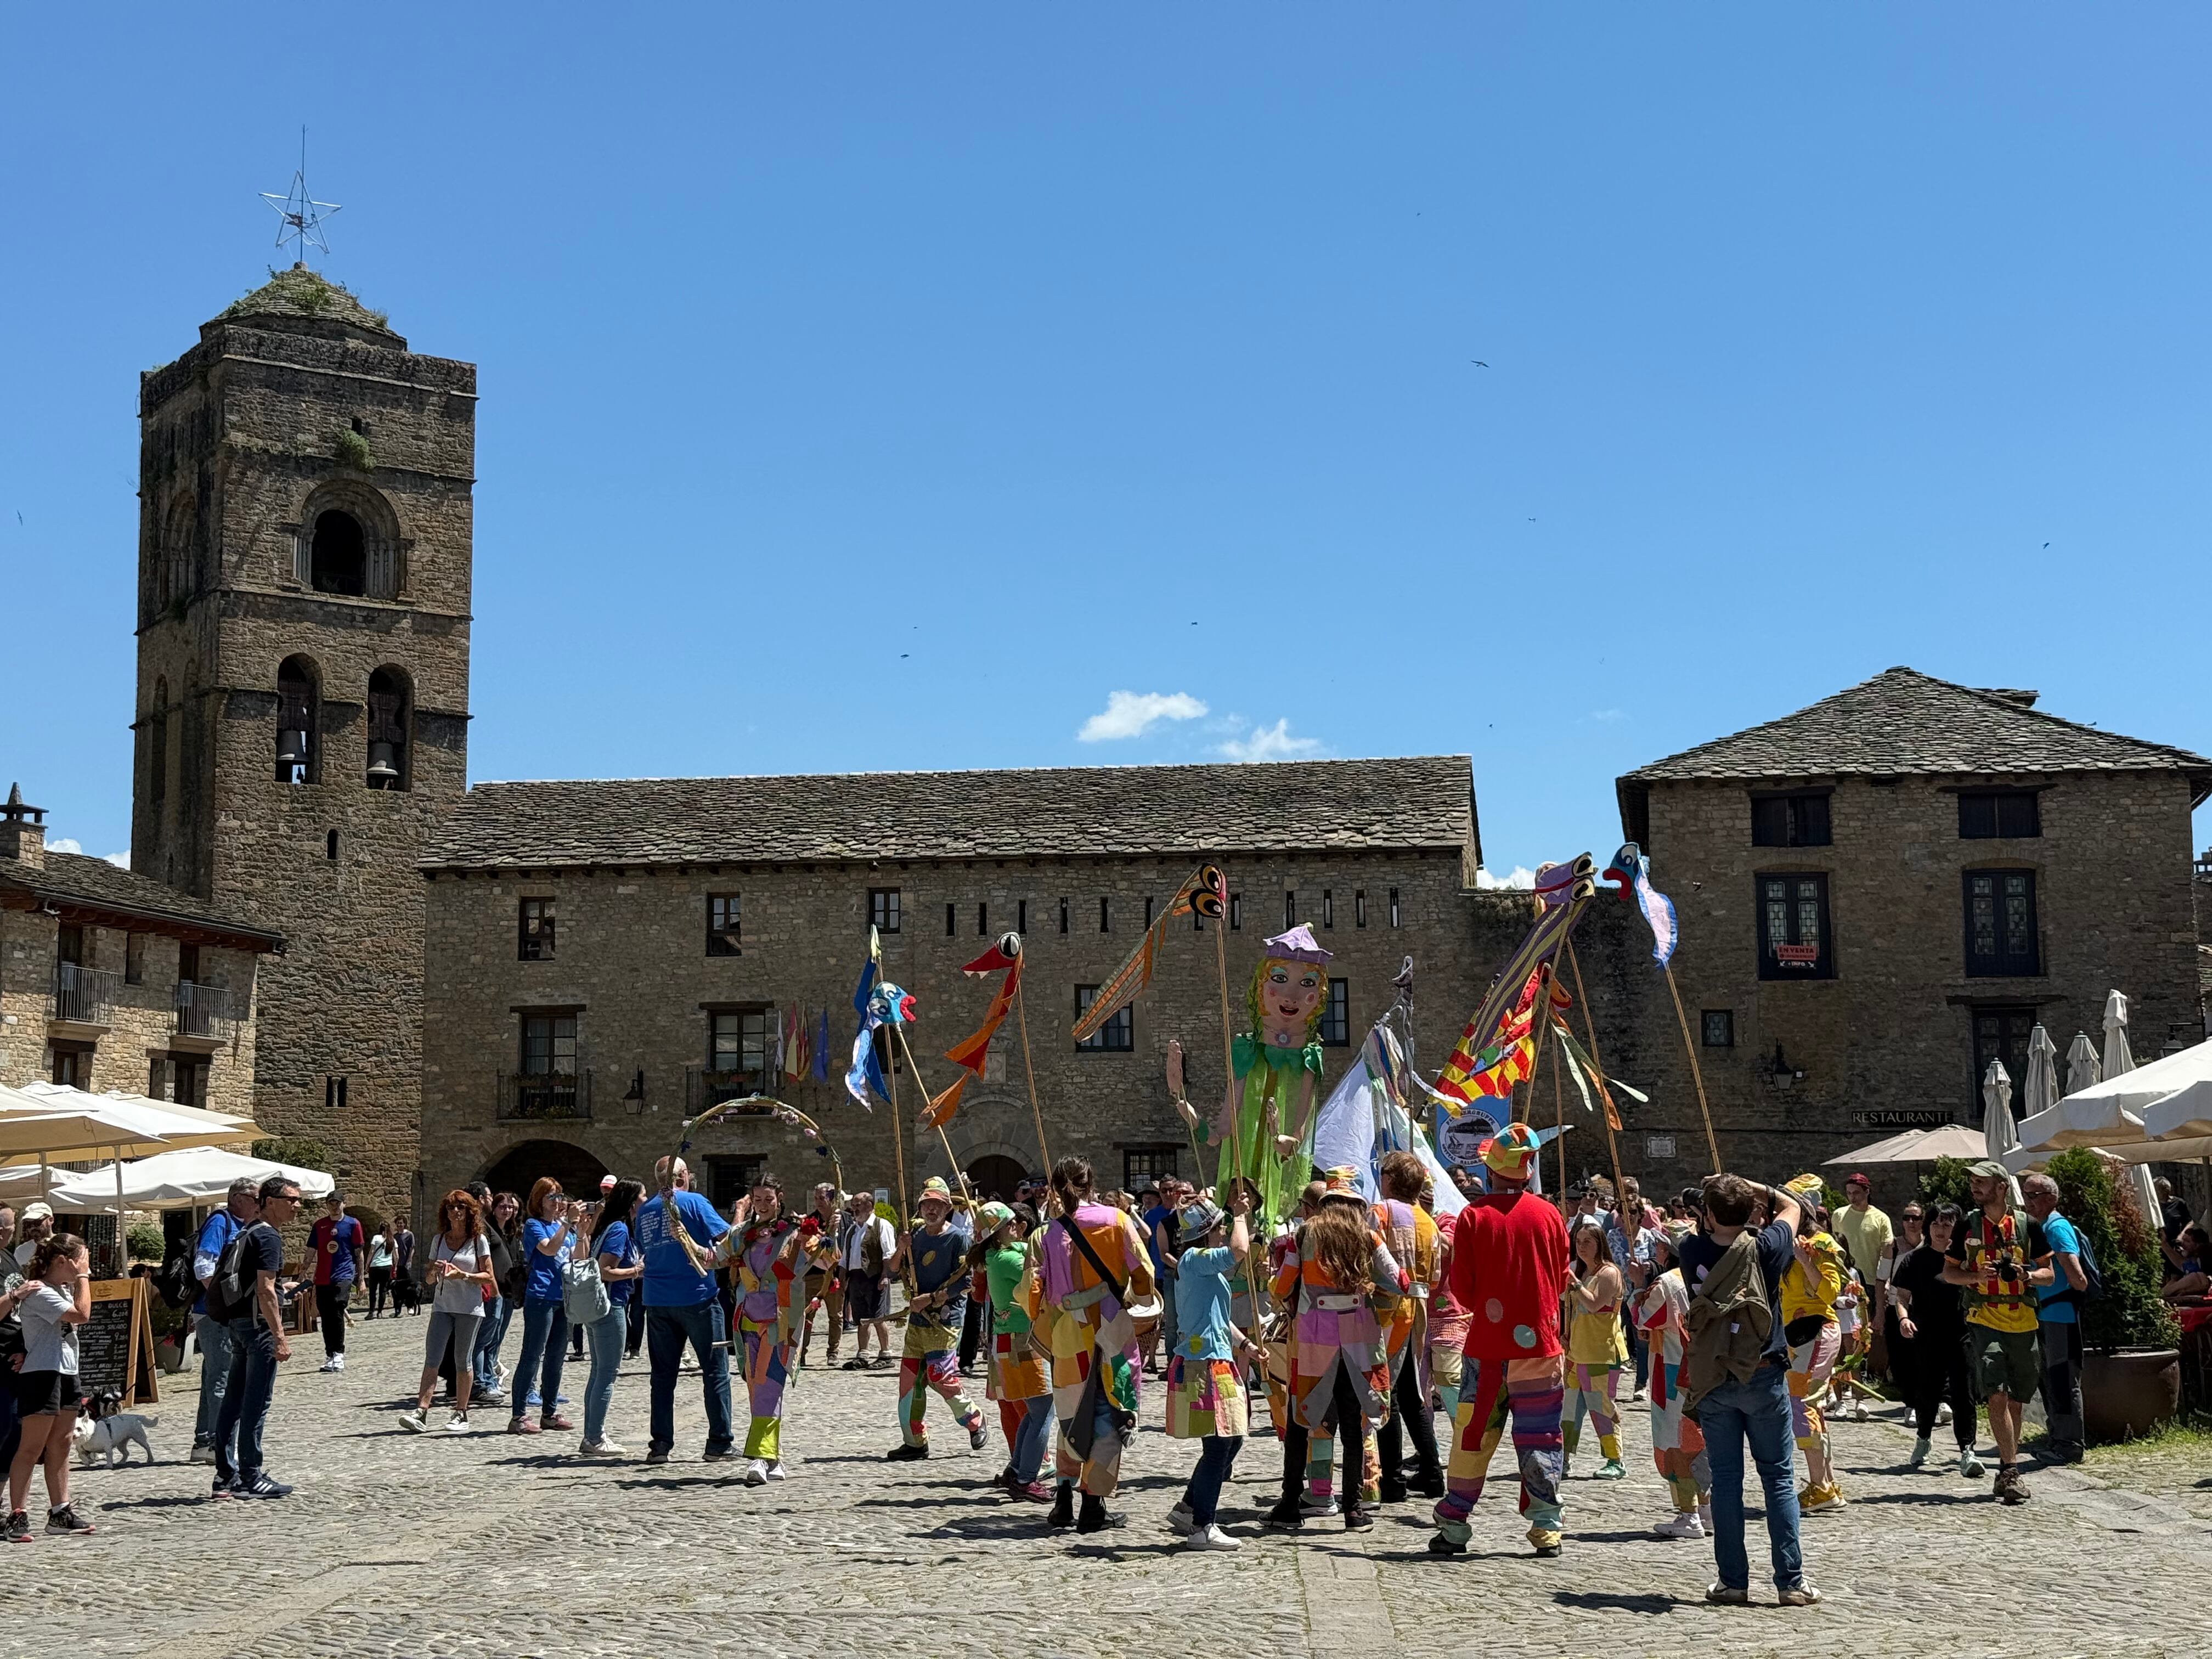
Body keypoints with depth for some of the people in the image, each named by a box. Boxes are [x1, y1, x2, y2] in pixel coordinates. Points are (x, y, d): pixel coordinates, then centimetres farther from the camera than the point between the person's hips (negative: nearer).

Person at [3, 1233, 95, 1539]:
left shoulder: (64, 1288, 14)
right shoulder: (40, 1293, -15)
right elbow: (81, 1314, -23)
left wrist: (80, 1280, 14)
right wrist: (83, 1277, -12)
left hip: (66, 1373, 10)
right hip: (41, 1375, -10)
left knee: (60, 1446, 12)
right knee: (31, 1448, -8)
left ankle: (60, 1513, 18)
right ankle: (17, 1517, -6)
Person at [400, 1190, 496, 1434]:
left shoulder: (478, 1240, 1)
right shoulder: (439, 1240, 11)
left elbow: (488, 1277, -1)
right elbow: (429, 1279, 14)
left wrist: (462, 1275, -16)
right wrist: (436, 1271, -9)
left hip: (469, 1308, -3)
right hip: (442, 1306, 3)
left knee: (463, 1361, 2)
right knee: (432, 1358, -8)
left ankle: (461, 1414, 10)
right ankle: (421, 1411, -15)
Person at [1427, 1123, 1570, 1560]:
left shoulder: (1473, 1216, -7)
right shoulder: (1549, 1216, -1)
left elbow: (1461, 1287, -4)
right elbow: (1561, 1281, 9)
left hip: (1486, 1344, -1)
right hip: (1540, 1342, 1)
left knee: (1472, 1433, 7)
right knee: (1540, 1437, 7)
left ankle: (1453, 1526, 10)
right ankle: (1547, 1528, 5)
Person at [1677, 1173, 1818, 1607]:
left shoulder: (1693, 1251, -7)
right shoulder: (1765, 1250, -10)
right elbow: (1791, 1207, 9)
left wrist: (1719, 1196, 13)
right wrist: (1748, 1189, 12)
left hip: (1711, 1382, 1)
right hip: (1763, 1376, -1)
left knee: (1725, 1480, 7)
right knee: (1778, 1477, 5)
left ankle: (1732, 1580, 7)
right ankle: (1791, 1581, 4)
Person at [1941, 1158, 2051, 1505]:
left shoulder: (2028, 1225, 6)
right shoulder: (1969, 1225, 6)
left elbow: (2048, 1274, 11)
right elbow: (1949, 1271, 11)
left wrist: (2026, 1275, -11)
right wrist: (1976, 1276, -9)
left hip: (2023, 1322, 2)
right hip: (1983, 1320, -2)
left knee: (2015, 1401, 8)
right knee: (1997, 1396, -15)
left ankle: (2006, 1471, 20)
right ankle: (2012, 1472, -14)